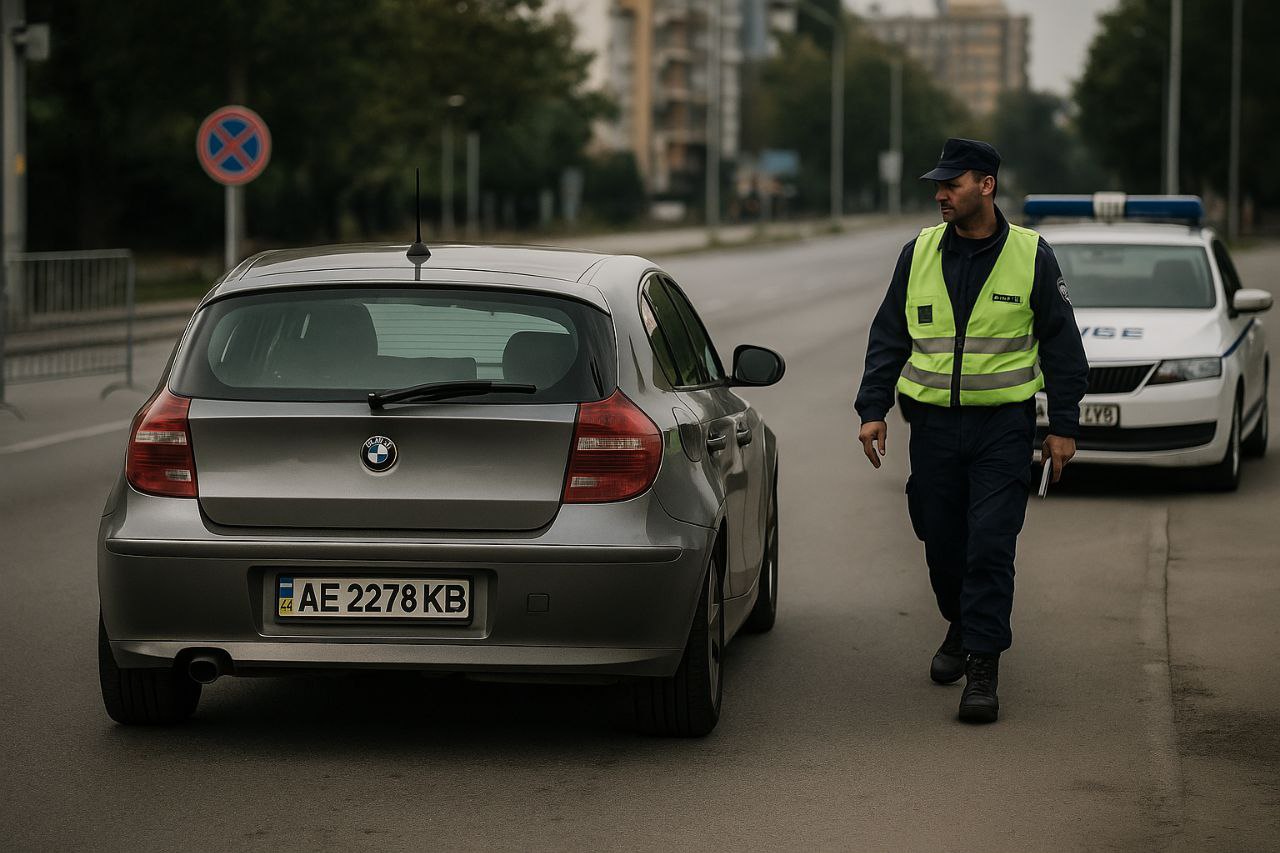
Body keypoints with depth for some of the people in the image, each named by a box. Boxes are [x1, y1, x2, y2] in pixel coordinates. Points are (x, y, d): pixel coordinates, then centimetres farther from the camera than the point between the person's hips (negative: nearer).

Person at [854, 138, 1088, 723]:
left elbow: (1061, 344, 3)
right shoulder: (919, 253, 5)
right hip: (933, 422, 3)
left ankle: (983, 665, -6)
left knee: (990, 544, -9)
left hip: (1003, 423, -3)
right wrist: (873, 409, 2)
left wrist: (1063, 426, 1)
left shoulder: (1030, 255, -2)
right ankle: (961, 628, 36)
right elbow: (888, 336, 10)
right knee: (940, 541, 9)